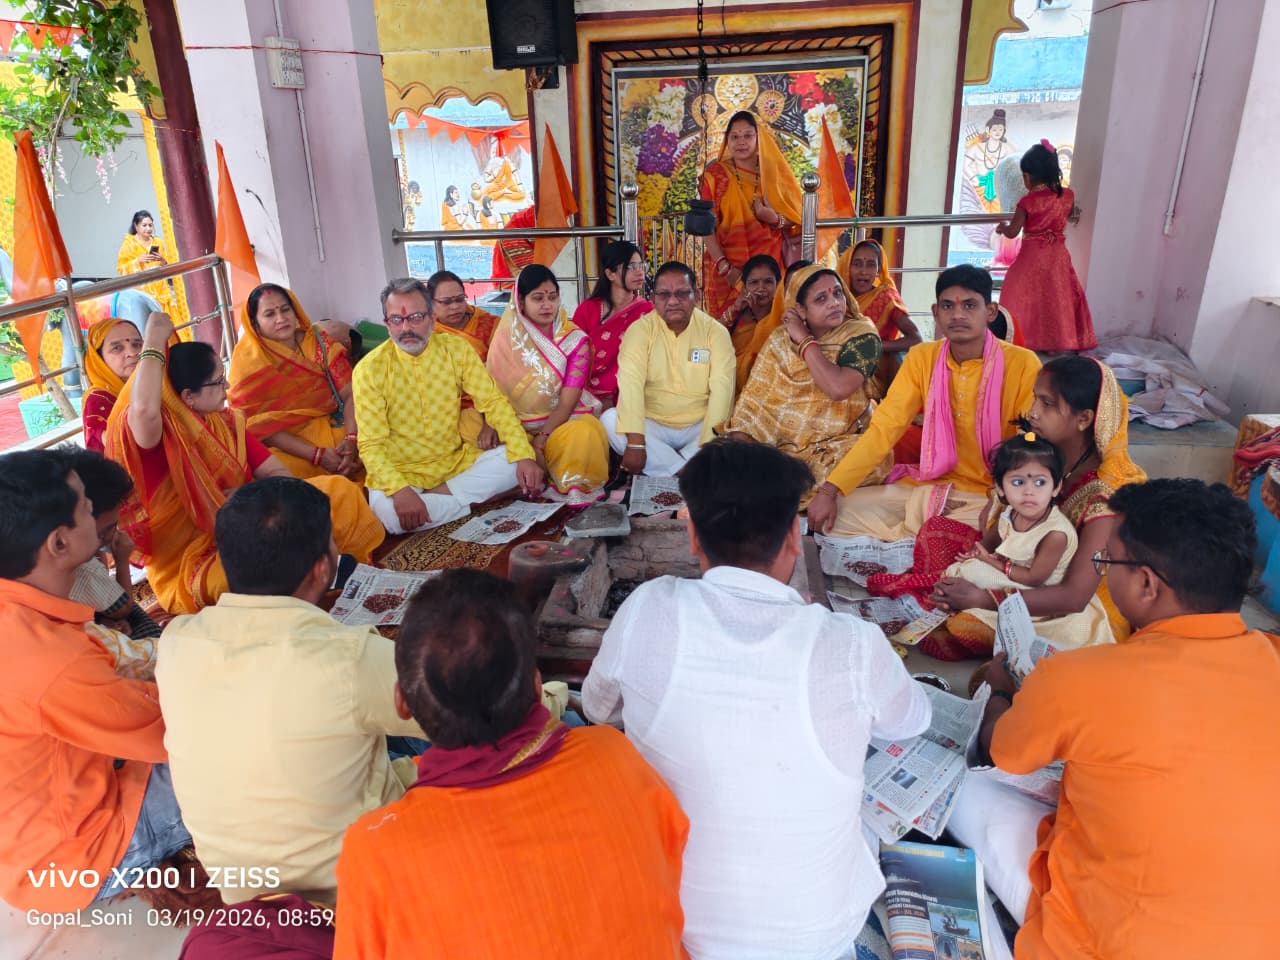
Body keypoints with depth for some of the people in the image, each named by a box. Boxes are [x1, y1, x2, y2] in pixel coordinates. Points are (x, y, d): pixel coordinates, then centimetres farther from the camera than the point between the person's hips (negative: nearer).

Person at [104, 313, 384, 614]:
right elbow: (143, 410, -38)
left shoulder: (226, 421, 6)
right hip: (190, 564, -6)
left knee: (337, 491, -9)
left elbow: (278, 473, 6)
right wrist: (154, 341, -24)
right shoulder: (156, 433, -13)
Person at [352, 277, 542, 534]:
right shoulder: (369, 369, -10)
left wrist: (524, 455, -20)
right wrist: (399, 490, -33)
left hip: (458, 462, 3)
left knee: (516, 459, -18)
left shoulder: (456, 350, -2)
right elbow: (371, 444, -14)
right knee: (388, 514, -34)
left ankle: (439, 495, -15)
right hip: (401, 471, -3)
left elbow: (493, 402, -4)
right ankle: (475, 499, -14)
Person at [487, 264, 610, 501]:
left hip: (563, 421, -1)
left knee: (585, 433, -35)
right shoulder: (506, 339, 2)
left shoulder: (575, 340, -1)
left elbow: (567, 402, -10)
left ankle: (576, 488, -14)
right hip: (516, 427, 1)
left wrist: (540, 440, -21)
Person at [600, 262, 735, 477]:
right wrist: (635, 442, -32)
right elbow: (631, 382, -18)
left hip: (699, 427, 0)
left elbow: (721, 388, -14)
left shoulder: (715, 331, -2)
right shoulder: (640, 329, -4)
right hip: (652, 426, 0)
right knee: (610, 420, -27)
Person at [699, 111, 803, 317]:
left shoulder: (773, 172, 7)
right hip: (728, 267, -2)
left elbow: (794, 219, 8)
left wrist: (775, 219, -14)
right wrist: (724, 267, -17)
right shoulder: (716, 175, 0)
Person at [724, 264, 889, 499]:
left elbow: (838, 388, -25)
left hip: (841, 443, -1)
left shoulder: (861, 335, -7)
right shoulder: (781, 340, 3)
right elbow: (756, 400, -1)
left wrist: (805, 340, -15)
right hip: (785, 445, 1)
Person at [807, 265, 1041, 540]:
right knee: (840, 512, -13)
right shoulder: (922, 358, 0)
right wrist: (829, 489, -16)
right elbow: (884, 428, -5)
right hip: (929, 487, 4)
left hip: (990, 496, -3)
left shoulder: (1022, 364, -11)